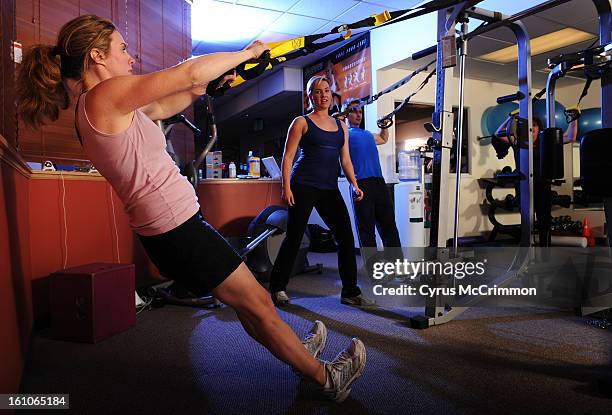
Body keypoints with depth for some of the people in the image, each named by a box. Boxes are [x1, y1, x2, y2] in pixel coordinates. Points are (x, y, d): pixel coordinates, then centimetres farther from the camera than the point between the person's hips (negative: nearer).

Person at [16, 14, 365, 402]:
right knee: (258, 304, 3)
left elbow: (165, 106, 20)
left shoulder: (95, 108, 13)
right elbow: (192, 71, -15)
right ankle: (327, 378, 20)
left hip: (171, 228, 10)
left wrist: (204, 86, 12)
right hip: (178, 227, -10)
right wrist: (248, 52, -2)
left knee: (247, 299, 20)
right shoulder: (107, 95, -15)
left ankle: (298, 351, 37)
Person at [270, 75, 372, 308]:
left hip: (330, 189, 5)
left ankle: (350, 292, 9)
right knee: (294, 238, -2)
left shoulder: (340, 126, 18)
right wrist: (286, 187, -11)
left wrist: (354, 184, 5)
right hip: (304, 186, -5)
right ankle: (277, 288, 15)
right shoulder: (302, 122, 4)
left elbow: (345, 159, 18)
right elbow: (288, 157, -1)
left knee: (346, 238, -2)